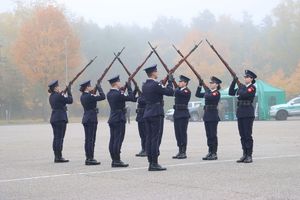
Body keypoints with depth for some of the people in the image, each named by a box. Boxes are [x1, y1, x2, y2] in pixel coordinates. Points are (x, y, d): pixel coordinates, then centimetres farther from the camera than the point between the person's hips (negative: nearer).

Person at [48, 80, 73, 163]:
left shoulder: (51, 97, 11)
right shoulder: (59, 96, -14)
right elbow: (70, 100, -10)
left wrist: (63, 93, 13)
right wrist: (69, 91, -1)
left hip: (53, 119, 8)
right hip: (60, 119, -8)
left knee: (56, 138, 10)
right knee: (59, 138, -6)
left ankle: (56, 156, 13)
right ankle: (59, 157, -5)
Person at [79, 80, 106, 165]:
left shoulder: (83, 96, 8)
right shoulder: (89, 96, -17)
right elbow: (102, 97, -20)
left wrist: (94, 90, 14)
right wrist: (99, 87, -9)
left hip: (85, 119, 9)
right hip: (92, 119, -9)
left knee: (87, 139, 11)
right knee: (91, 139, -5)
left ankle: (88, 158, 14)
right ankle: (91, 159, -3)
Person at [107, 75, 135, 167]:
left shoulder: (109, 94, 9)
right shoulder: (118, 94, -17)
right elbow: (131, 98, -18)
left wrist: (122, 90, 14)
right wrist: (129, 87, -9)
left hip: (112, 119, 9)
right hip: (119, 119, -9)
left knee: (113, 140, 8)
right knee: (118, 140, -7)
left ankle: (114, 160, 12)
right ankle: (117, 161, -7)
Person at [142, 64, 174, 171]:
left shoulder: (145, 85, 11)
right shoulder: (155, 85, -14)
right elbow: (170, 92, -14)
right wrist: (170, 81, -1)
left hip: (147, 113, 9)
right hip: (156, 114, -8)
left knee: (149, 138, 7)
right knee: (156, 139, -7)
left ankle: (151, 163, 10)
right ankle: (154, 163, -7)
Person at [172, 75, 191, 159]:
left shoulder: (187, 91, -10)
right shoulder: (179, 90, 16)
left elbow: (176, 92, -22)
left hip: (183, 114, -8)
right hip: (176, 114, 8)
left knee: (183, 133, -5)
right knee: (178, 133, 9)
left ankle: (184, 152, 0)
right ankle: (180, 151, 15)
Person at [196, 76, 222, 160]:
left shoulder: (217, 93, -9)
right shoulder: (208, 92, 15)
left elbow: (208, 96, -24)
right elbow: (197, 94, 13)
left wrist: (205, 86, -15)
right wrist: (200, 86, 3)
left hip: (213, 116, -8)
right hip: (207, 115, 8)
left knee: (213, 135, -4)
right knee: (208, 135, 9)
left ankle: (214, 154, 0)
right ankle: (210, 152, 15)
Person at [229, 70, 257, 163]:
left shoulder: (252, 88, -6)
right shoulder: (242, 87, 15)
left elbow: (243, 94, -19)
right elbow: (231, 92, 10)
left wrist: (240, 88, -1)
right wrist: (234, 81, 4)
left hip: (248, 113, -7)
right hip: (240, 112, 7)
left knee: (248, 135, -5)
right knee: (242, 135, 9)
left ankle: (249, 156, -1)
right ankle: (244, 155, 15)